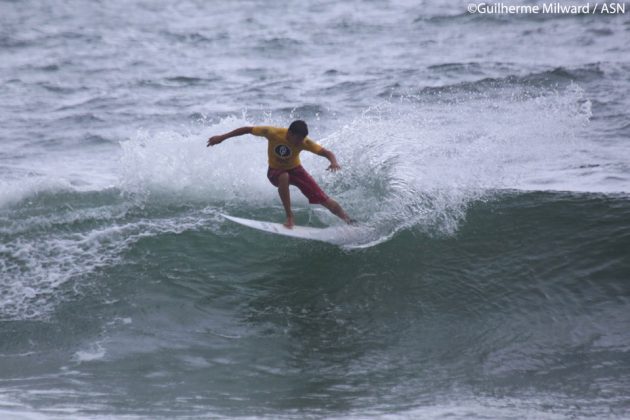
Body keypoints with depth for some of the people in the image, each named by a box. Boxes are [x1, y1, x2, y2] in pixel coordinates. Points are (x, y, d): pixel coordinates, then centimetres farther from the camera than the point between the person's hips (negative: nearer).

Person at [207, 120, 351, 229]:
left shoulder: (304, 142, -28)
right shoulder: (273, 133, -30)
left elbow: (327, 153, -30)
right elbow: (247, 129, -18)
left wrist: (334, 162, -54)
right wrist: (222, 137, -16)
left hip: (295, 170, 1)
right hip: (275, 171, -1)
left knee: (324, 200, -8)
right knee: (284, 177, -40)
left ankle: (351, 223, 8)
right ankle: (289, 217, -28)